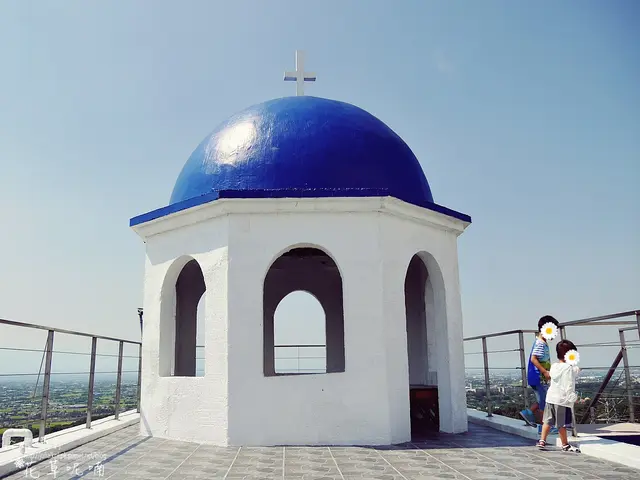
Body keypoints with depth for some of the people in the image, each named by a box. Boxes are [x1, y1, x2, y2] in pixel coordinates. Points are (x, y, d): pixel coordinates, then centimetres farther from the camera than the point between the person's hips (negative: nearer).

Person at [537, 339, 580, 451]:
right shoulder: (568, 368, -14)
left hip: (551, 398, 7)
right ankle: (565, 445, 14)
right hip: (562, 400, -7)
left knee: (548, 421, 13)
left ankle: (542, 441, 11)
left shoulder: (553, 366, 8)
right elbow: (569, 384, -18)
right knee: (562, 424, 3)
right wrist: (572, 397, -12)